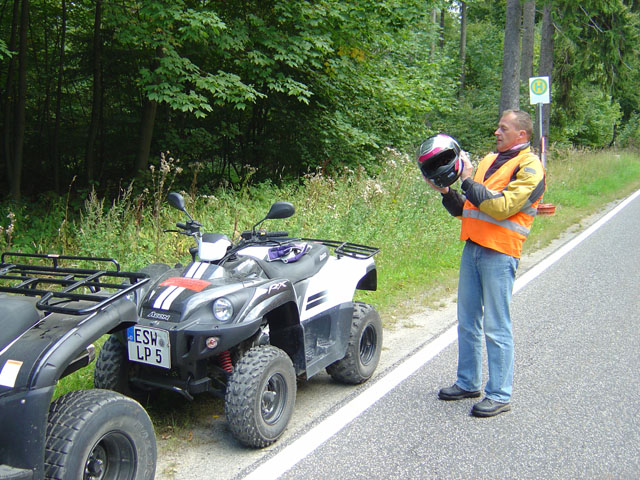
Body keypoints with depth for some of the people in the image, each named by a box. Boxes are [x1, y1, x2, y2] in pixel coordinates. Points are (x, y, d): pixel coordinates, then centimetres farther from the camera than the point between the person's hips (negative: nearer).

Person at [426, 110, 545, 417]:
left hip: (499, 253, -8)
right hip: (473, 247, 8)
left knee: (496, 327, -3)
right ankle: (468, 383, 26)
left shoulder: (530, 167, -5)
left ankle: (500, 395, 6)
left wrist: (468, 181, -14)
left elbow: (502, 207, -19)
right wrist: (446, 191, 3)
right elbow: (464, 209, 19)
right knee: (467, 320, 13)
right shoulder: (489, 161, 18)